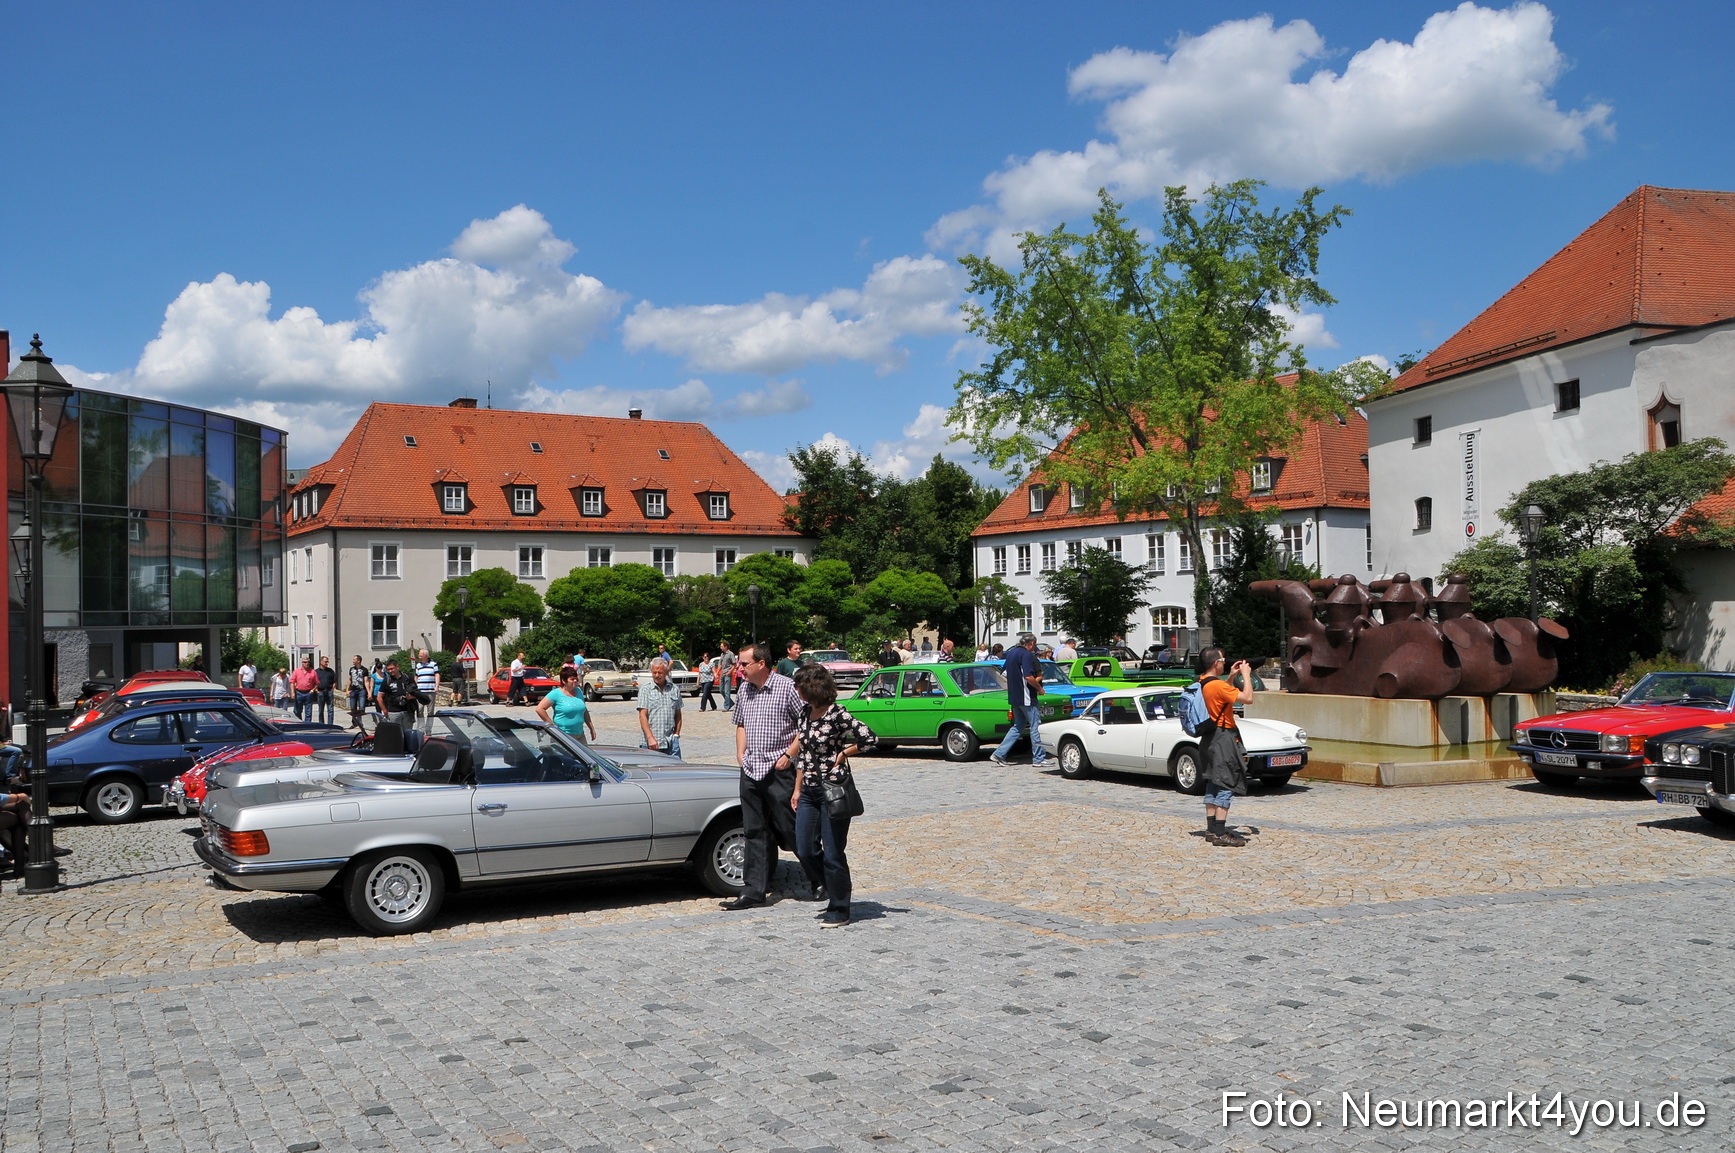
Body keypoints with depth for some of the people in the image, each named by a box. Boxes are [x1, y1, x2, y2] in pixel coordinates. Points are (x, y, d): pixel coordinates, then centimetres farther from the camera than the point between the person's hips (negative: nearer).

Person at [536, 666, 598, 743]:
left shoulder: (579, 691, 12)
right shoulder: (556, 694, -8)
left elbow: (584, 711, 21)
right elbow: (539, 709, -12)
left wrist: (592, 728, 20)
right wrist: (552, 724, -11)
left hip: (580, 735, 6)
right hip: (563, 736, -6)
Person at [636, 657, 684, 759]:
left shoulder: (675, 690, 13)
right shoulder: (645, 689, 3)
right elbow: (642, 716, -5)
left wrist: (676, 734, 7)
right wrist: (650, 738, -15)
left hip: (671, 742, 2)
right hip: (649, 743, -2)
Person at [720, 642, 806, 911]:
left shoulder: (787, 687, -10)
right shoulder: (744, 689, 11)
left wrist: (789, 755, -13)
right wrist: (741, 752, 12)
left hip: (780, 771, -6)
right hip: (750, 771, 6)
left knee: (790, 830, -1)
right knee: (755, 833, 7)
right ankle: (754, 891, 10)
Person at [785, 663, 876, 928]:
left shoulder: (837, 714, -16)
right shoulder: (807, 713, 8)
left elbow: (870, 739, -21)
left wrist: (843, 754, -11)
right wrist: (797, 789, 14)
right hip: (809, 791, 8)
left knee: (832, 854, 1)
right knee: (805, 850, 9)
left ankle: (839, 910, 14)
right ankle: (830, 887, 31)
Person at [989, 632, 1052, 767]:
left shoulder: (1010, 653, 13)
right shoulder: (1026, 655, -15)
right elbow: (1028, 677, -24)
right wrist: (1039, 688, -8)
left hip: (1013, 697, 9)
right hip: (1026, 697, -9)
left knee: (1018, 727, 15)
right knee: (1035, 727, 0)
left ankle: (999, 754, 9)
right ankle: (1039, 758, 3)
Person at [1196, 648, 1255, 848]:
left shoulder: (1202, 683, 8)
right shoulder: (1218, 685, -20)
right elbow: (1247, 697, -23)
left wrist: (1232, 676, 19)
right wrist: (1246, 675, -10)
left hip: (1210, 737, 10)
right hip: (1224, 739, -10)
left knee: (1213, 785, 13)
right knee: (1225, 785, -7)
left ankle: (1212, 829, 17)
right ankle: (1220, 833, -9)